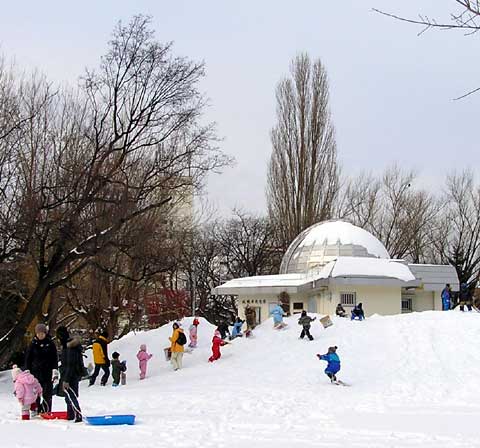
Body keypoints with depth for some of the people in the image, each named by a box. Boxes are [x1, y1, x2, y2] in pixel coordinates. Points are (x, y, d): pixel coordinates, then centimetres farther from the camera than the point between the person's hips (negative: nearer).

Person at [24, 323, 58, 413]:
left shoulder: (50, 344, 4)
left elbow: (55, 358, 5)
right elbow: (28, 358, 9)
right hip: (35, 371, 1)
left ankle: (47, 411, 1)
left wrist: (55, 371, -4)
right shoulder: (33, 344, 6)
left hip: (48, 372, -1)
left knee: (47, 394, -3)